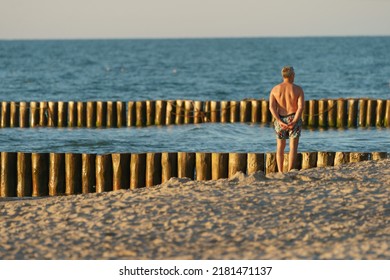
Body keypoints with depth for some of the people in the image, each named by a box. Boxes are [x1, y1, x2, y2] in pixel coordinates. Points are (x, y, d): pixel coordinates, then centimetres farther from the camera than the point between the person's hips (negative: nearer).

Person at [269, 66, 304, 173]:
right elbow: (301, 107, -15)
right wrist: (294, 121, -17)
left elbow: (272, 107, -9)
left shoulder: (275, 89, 2)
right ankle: (290, 172, -5)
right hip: (294, 119, -2)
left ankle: (280, 172, 10)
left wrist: (280, 121, -13)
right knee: (293, 147, 1)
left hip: (280, 120, 2)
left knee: (280, 147, 13)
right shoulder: (298, 89, -4)